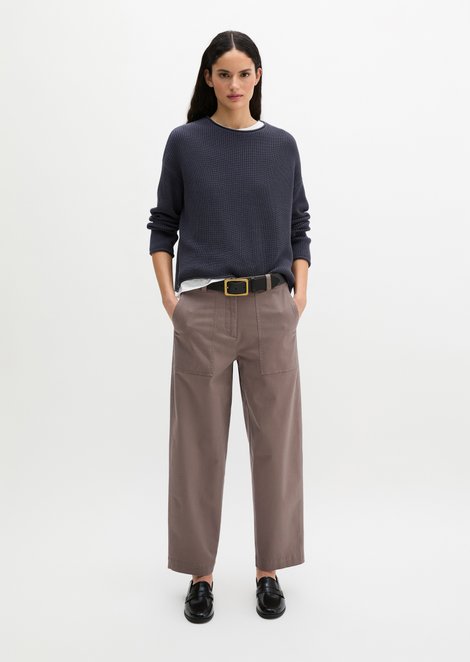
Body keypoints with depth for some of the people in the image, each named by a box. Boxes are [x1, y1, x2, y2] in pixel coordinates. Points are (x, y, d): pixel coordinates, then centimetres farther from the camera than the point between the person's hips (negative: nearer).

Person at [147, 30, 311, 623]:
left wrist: (299, 293, -1)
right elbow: (163, 225, 6)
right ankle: (201, 572, 23)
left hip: (270, 309, 2)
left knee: (275, 440, 7)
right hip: (203, 310, -1)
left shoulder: (282, 145, 9)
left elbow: (298, 228, 11)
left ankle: (269, 569, 25)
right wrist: (168, 295, -5)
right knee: (199, 443, 5)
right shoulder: (184, 142, 3)